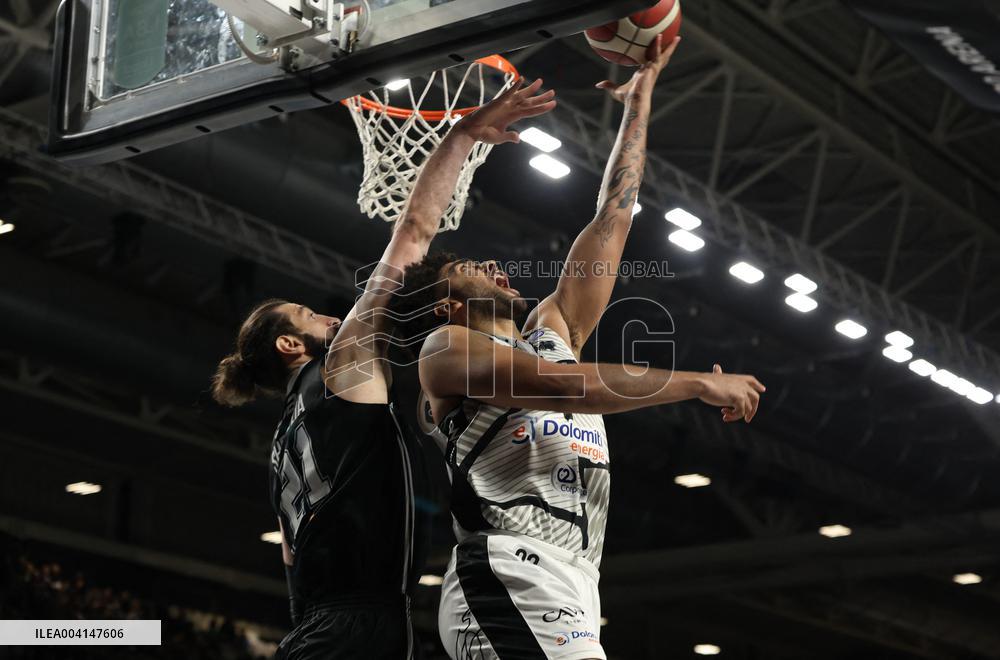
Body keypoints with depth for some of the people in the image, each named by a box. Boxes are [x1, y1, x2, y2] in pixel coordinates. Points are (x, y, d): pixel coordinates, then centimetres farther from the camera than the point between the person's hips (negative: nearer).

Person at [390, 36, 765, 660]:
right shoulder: (447, 348, 7)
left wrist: (641, 94, 31)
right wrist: (702, 383, -9)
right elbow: (557, 384, -11)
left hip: (565, 601, 8)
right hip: (510, 585, -8)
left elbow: (613, 217, 28)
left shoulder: (553, 331, 28)